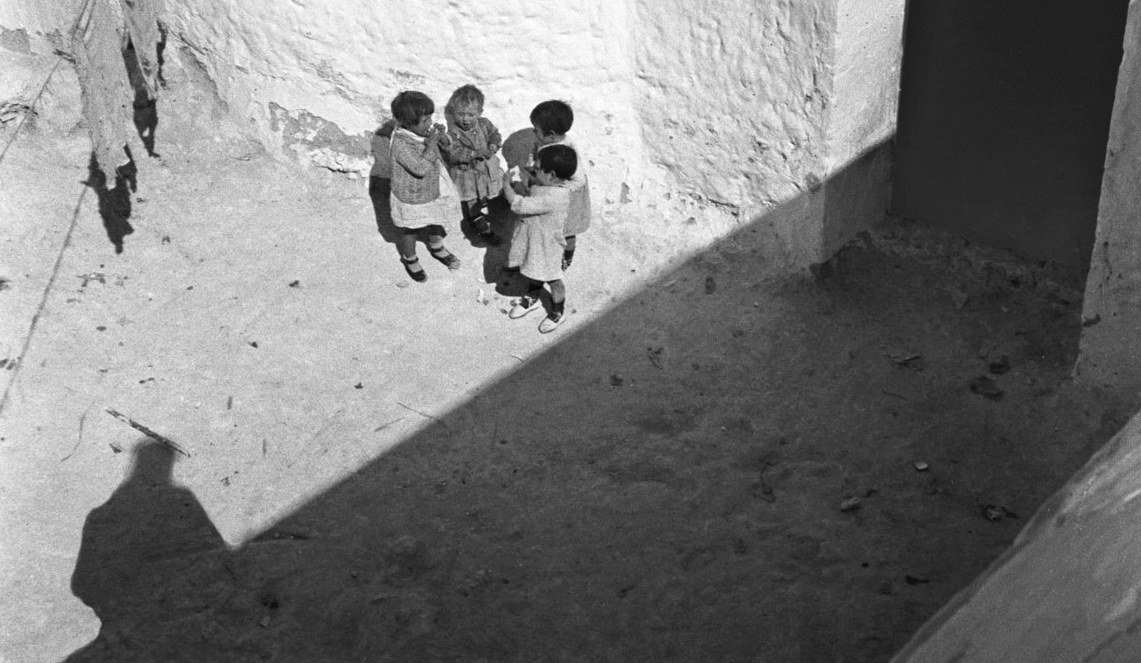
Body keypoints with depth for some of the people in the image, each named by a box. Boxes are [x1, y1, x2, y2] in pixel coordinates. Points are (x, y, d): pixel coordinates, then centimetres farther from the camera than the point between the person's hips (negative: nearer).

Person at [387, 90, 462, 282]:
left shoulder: (423, 132, -13)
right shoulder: (401, 143, -35)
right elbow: (420, 168, -39)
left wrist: (442, 137, -19)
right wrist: (431, 144, -39)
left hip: (433, 190, 7)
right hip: (413, 199, -7)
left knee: (436, 222, 30)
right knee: (410, 230, 20)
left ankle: (437, 248, 58)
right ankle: (410, 259, 47)